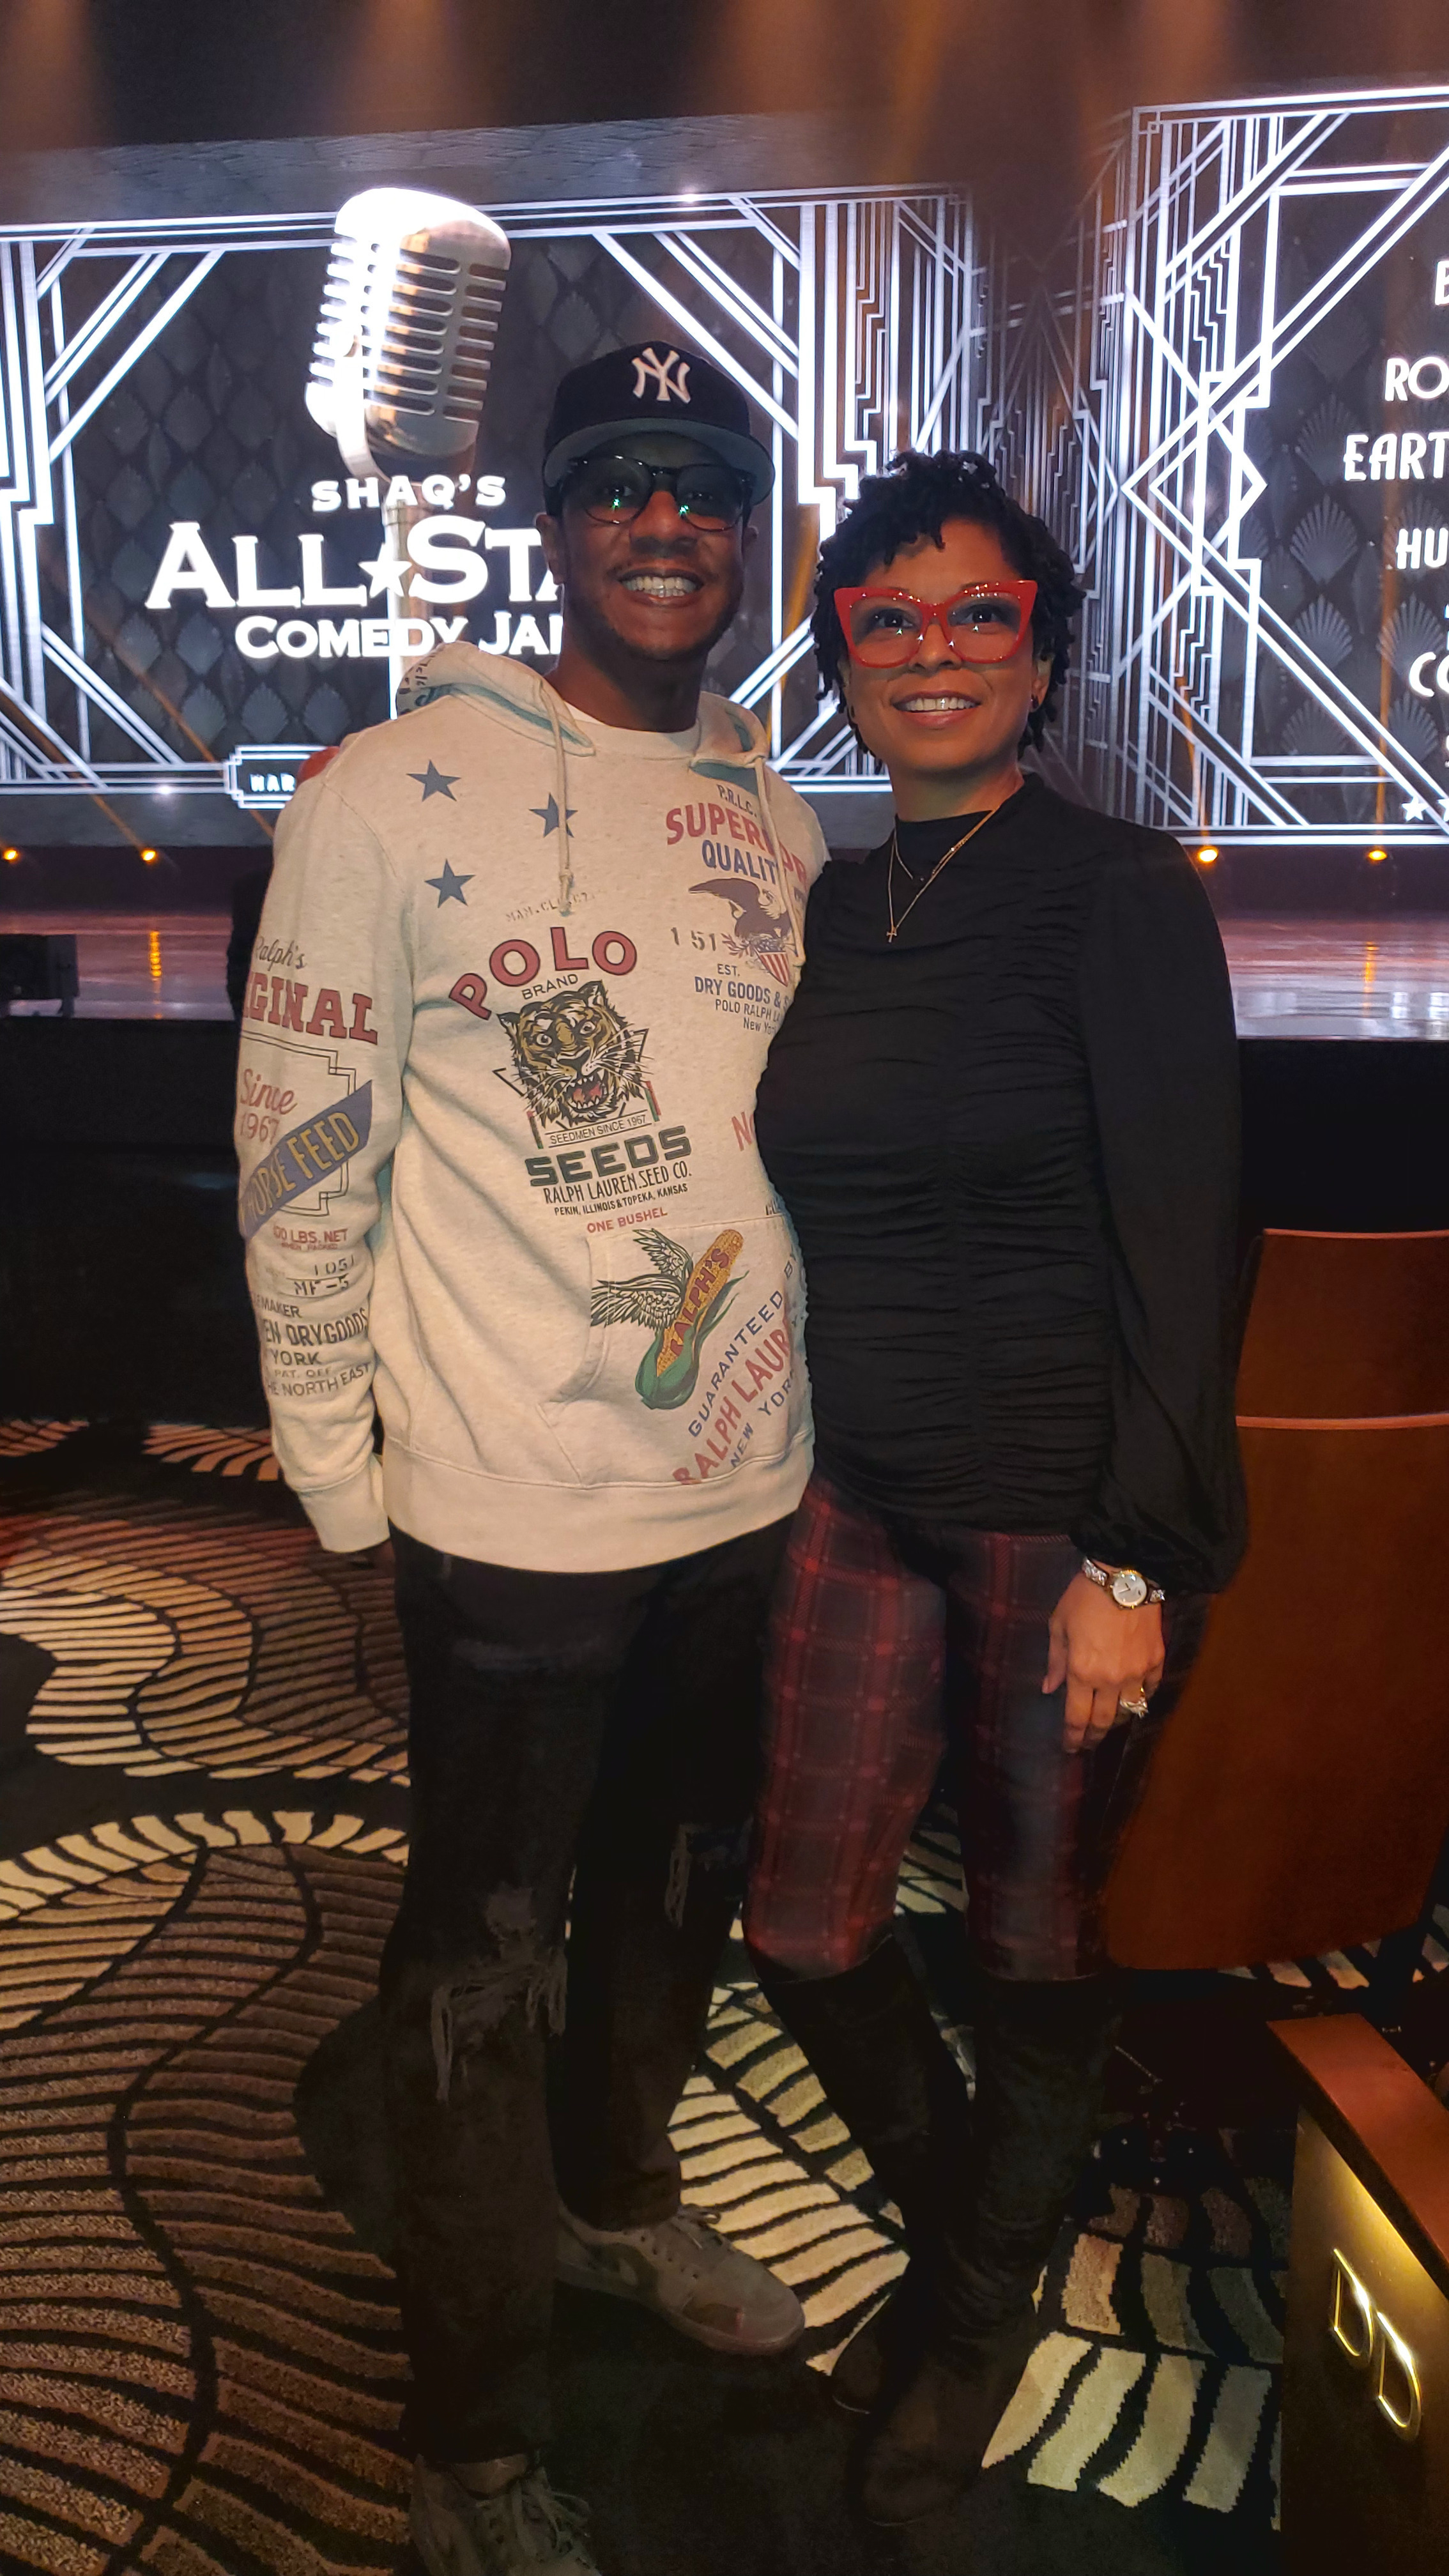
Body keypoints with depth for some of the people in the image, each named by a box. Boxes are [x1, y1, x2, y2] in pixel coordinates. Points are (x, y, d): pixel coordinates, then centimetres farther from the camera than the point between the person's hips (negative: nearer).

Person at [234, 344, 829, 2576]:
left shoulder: (784, 824, 8)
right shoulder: (397, 795, -10)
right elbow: (304, 1163, -9)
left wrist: (802, 1414, 14)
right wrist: (339, 1470, -8)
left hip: (748, 1490, 6)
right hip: (515, 1513, -5)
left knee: (678, 1895, 23)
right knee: (482, 1966, 9)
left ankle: (619, 2198, 51)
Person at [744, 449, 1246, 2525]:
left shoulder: (1118, 894, -9)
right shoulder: (833, 910, 8)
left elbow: (1181, 1244, -13)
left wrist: (1135, 1564, -17)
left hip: (1062, 1501, -5)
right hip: (860, 1494, 5)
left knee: (1034, 1939, 11)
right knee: (806, 1931, 10)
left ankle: (986, 2313, 39)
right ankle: (953, 2240, 40)